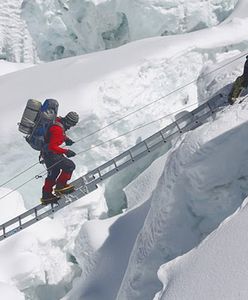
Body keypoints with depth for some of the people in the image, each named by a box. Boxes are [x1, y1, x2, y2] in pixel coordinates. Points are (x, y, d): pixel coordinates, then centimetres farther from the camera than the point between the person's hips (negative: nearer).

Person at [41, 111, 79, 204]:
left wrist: (66, 139, 8)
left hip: (46, 153, 11)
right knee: (70, 165, -12)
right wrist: (66, 152, -26)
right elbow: (52, 147, -30)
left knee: (53, 174, 21)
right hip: (50, 154, -11)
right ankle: (60, 186, 1)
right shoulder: (58, 129, -29)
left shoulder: (59, 122, 0)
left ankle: (46, 196, 32)